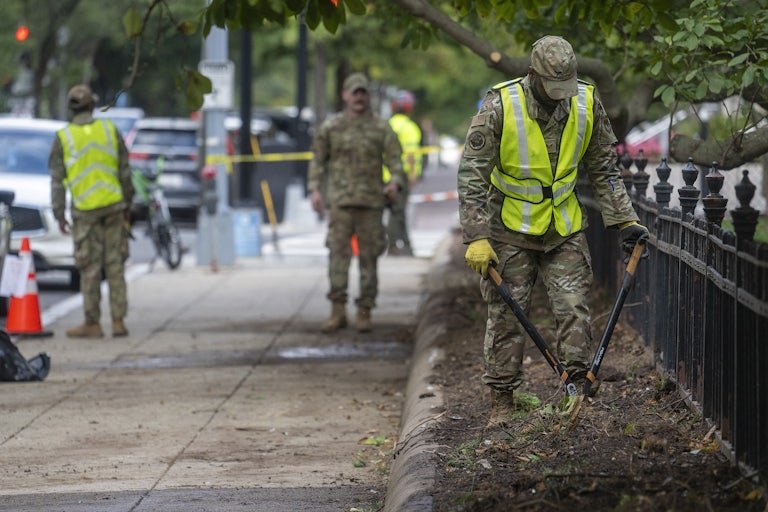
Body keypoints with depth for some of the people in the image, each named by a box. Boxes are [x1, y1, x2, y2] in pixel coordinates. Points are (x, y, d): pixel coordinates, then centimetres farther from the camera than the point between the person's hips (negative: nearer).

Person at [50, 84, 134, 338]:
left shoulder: (63, 137, -3)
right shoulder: (110, 130, 3)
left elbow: (57, 180, -2)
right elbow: (125, 172, 6)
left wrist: (59, 214, 3)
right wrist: (127, 204, 14)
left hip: (85, 210, -2)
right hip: (113, 204, 2)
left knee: (90, 268, 2)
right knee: (115, 265, 6)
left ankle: (92, 324, 6)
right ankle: (118, 321, 6)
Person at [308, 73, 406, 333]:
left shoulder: (381, 128, 6)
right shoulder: (330, 127, 7)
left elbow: (394, 160, 2)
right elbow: (318, 160, 11)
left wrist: (395, 182, -18)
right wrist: (315, 189, -1)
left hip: (371, 201, 0)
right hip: (340, 201, 0)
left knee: (369, 257, 2)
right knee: (338, 253, -9)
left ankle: (364, 312, 7)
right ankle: (338, 311, -7)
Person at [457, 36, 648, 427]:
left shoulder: (587, 104, -8)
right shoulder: (499, 107, -19)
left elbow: (603, 170, 5)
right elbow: (471, 175, -16)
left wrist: (624, 220, 1)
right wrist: (476, 237, -20)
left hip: (564, 228, 3)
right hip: (510, 229, -3)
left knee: (573, 307, -5)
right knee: (507, 315, 0)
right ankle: (502, 403, 7)